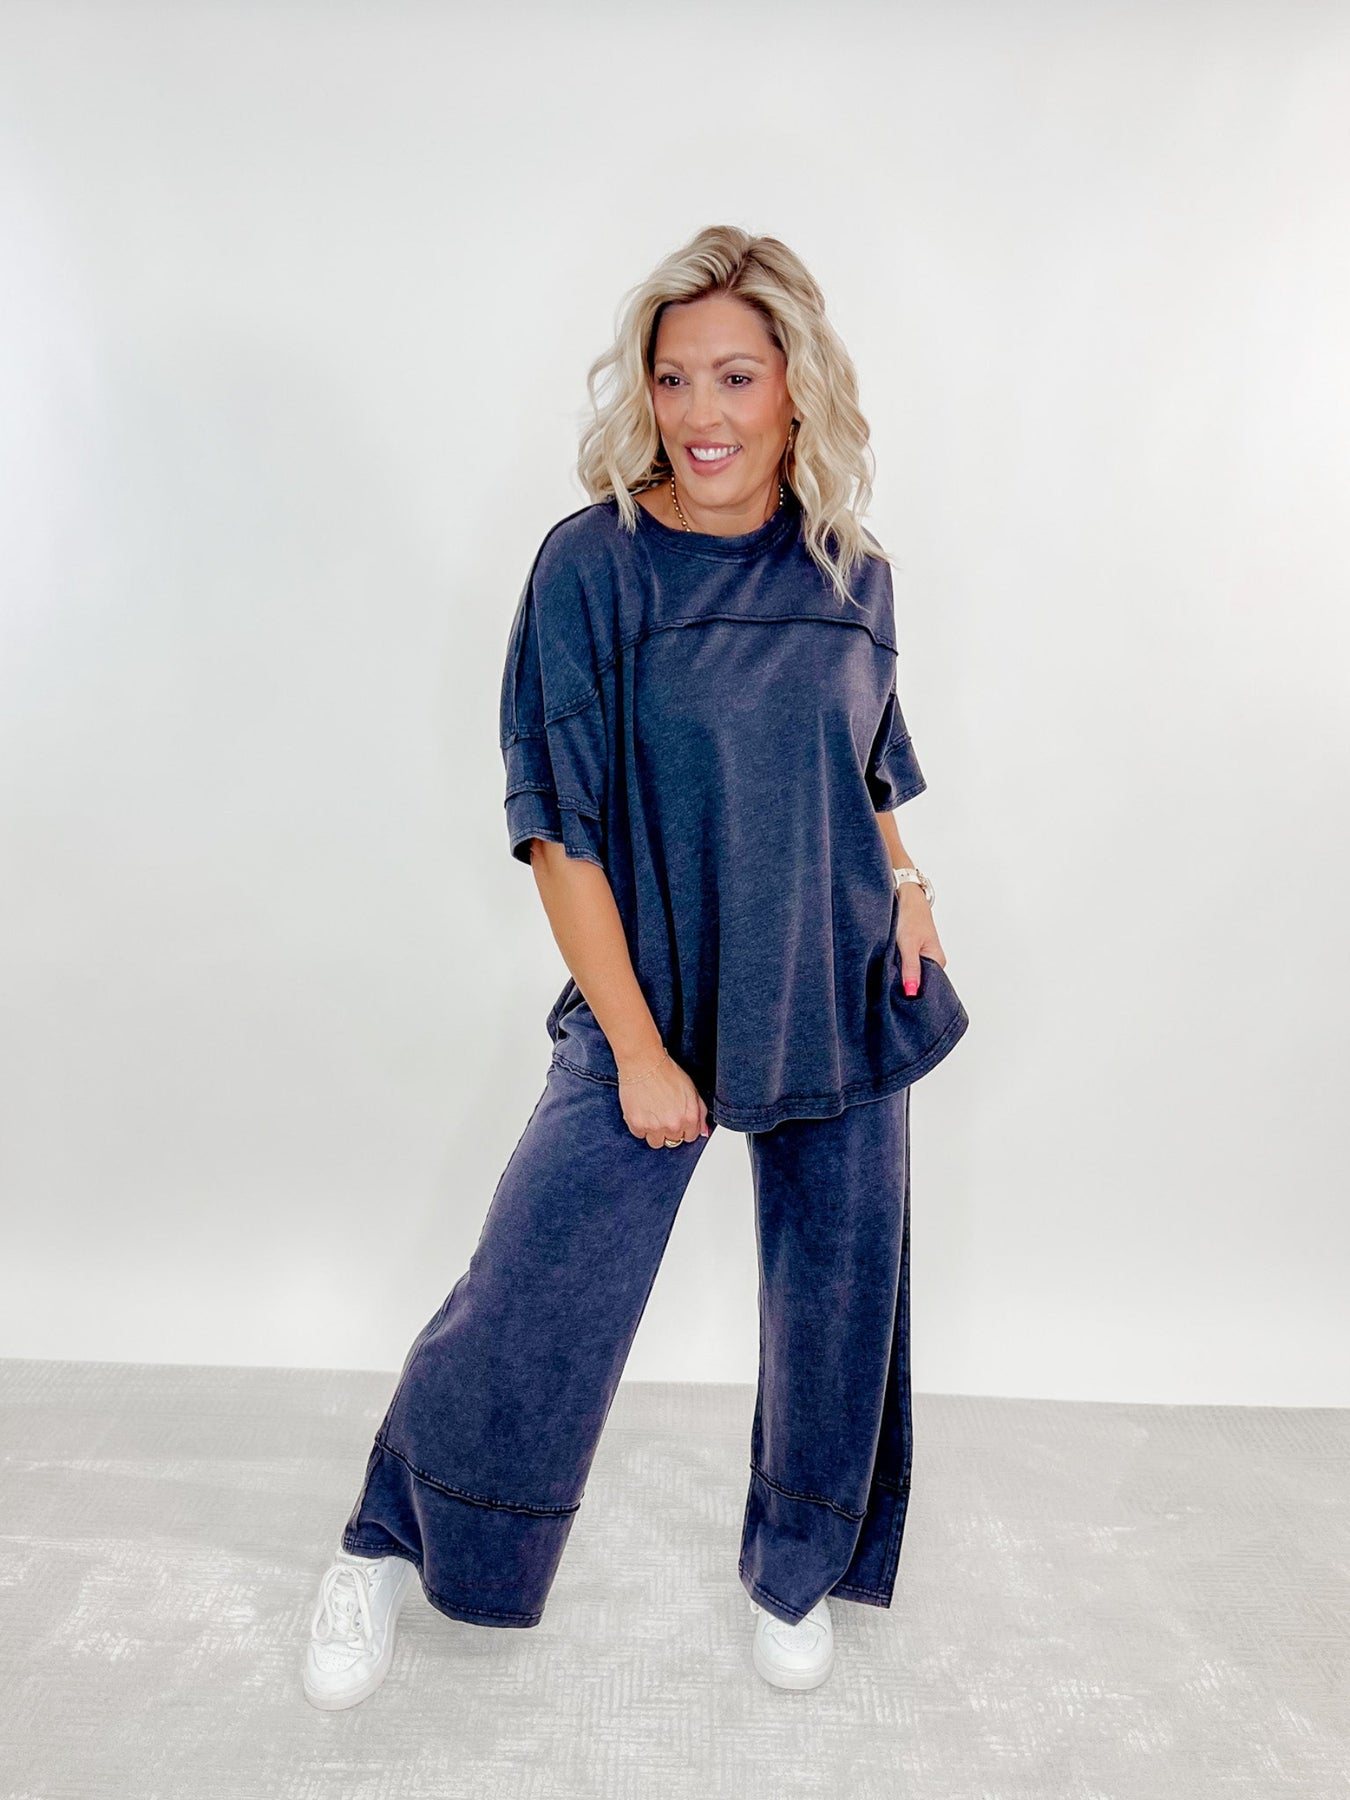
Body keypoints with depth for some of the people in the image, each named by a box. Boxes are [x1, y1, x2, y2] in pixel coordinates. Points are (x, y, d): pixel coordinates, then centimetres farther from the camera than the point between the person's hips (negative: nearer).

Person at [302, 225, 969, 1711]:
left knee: (838, 1296, 14)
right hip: (652, 1000, -3)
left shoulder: (854, 577, 3)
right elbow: (561, 830, -11)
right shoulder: (591, 565, -10)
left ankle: (797, 1574, 43)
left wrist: (905, 883, -2)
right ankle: (385, 1548, 32)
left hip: (844, 1006, 4)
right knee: (529, 1301, 1)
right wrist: (637, 1047, -13)